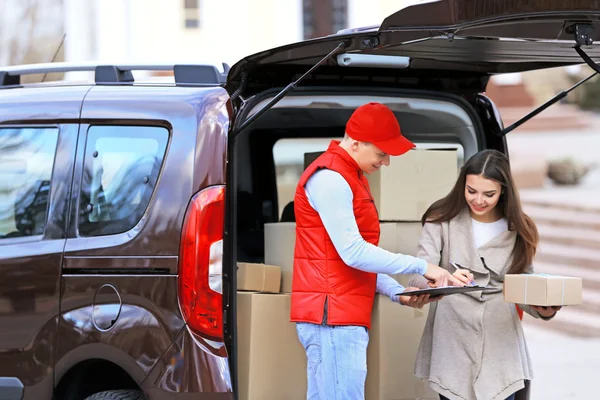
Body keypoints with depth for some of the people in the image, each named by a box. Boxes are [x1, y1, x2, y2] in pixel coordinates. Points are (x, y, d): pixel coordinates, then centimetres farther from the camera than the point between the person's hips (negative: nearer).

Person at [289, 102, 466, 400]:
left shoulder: (352, 177, 21)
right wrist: (421, 267, -14)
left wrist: (398, 294, 8)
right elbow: (353, 253, -19)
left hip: (343, 319, 10)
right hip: (333, 318, -10)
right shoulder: (329, 179, -12)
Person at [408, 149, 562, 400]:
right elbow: (417, 278, -9)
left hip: (500, 344, 1)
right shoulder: (442, 221, 0)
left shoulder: (518, 229, 7)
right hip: (452, 345, -1)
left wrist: (543, 310, -12)